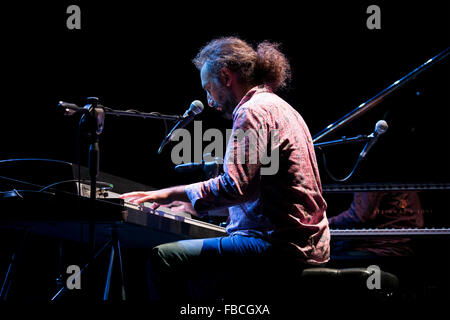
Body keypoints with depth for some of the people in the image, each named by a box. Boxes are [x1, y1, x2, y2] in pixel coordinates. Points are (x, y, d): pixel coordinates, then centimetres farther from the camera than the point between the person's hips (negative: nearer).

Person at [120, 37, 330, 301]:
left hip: (278, 247, -11)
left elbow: (236, 187, -22)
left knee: (162, 258, -17)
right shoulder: (280, 108, 23)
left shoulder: (253, 111, -11)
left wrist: (173, 194, -13)